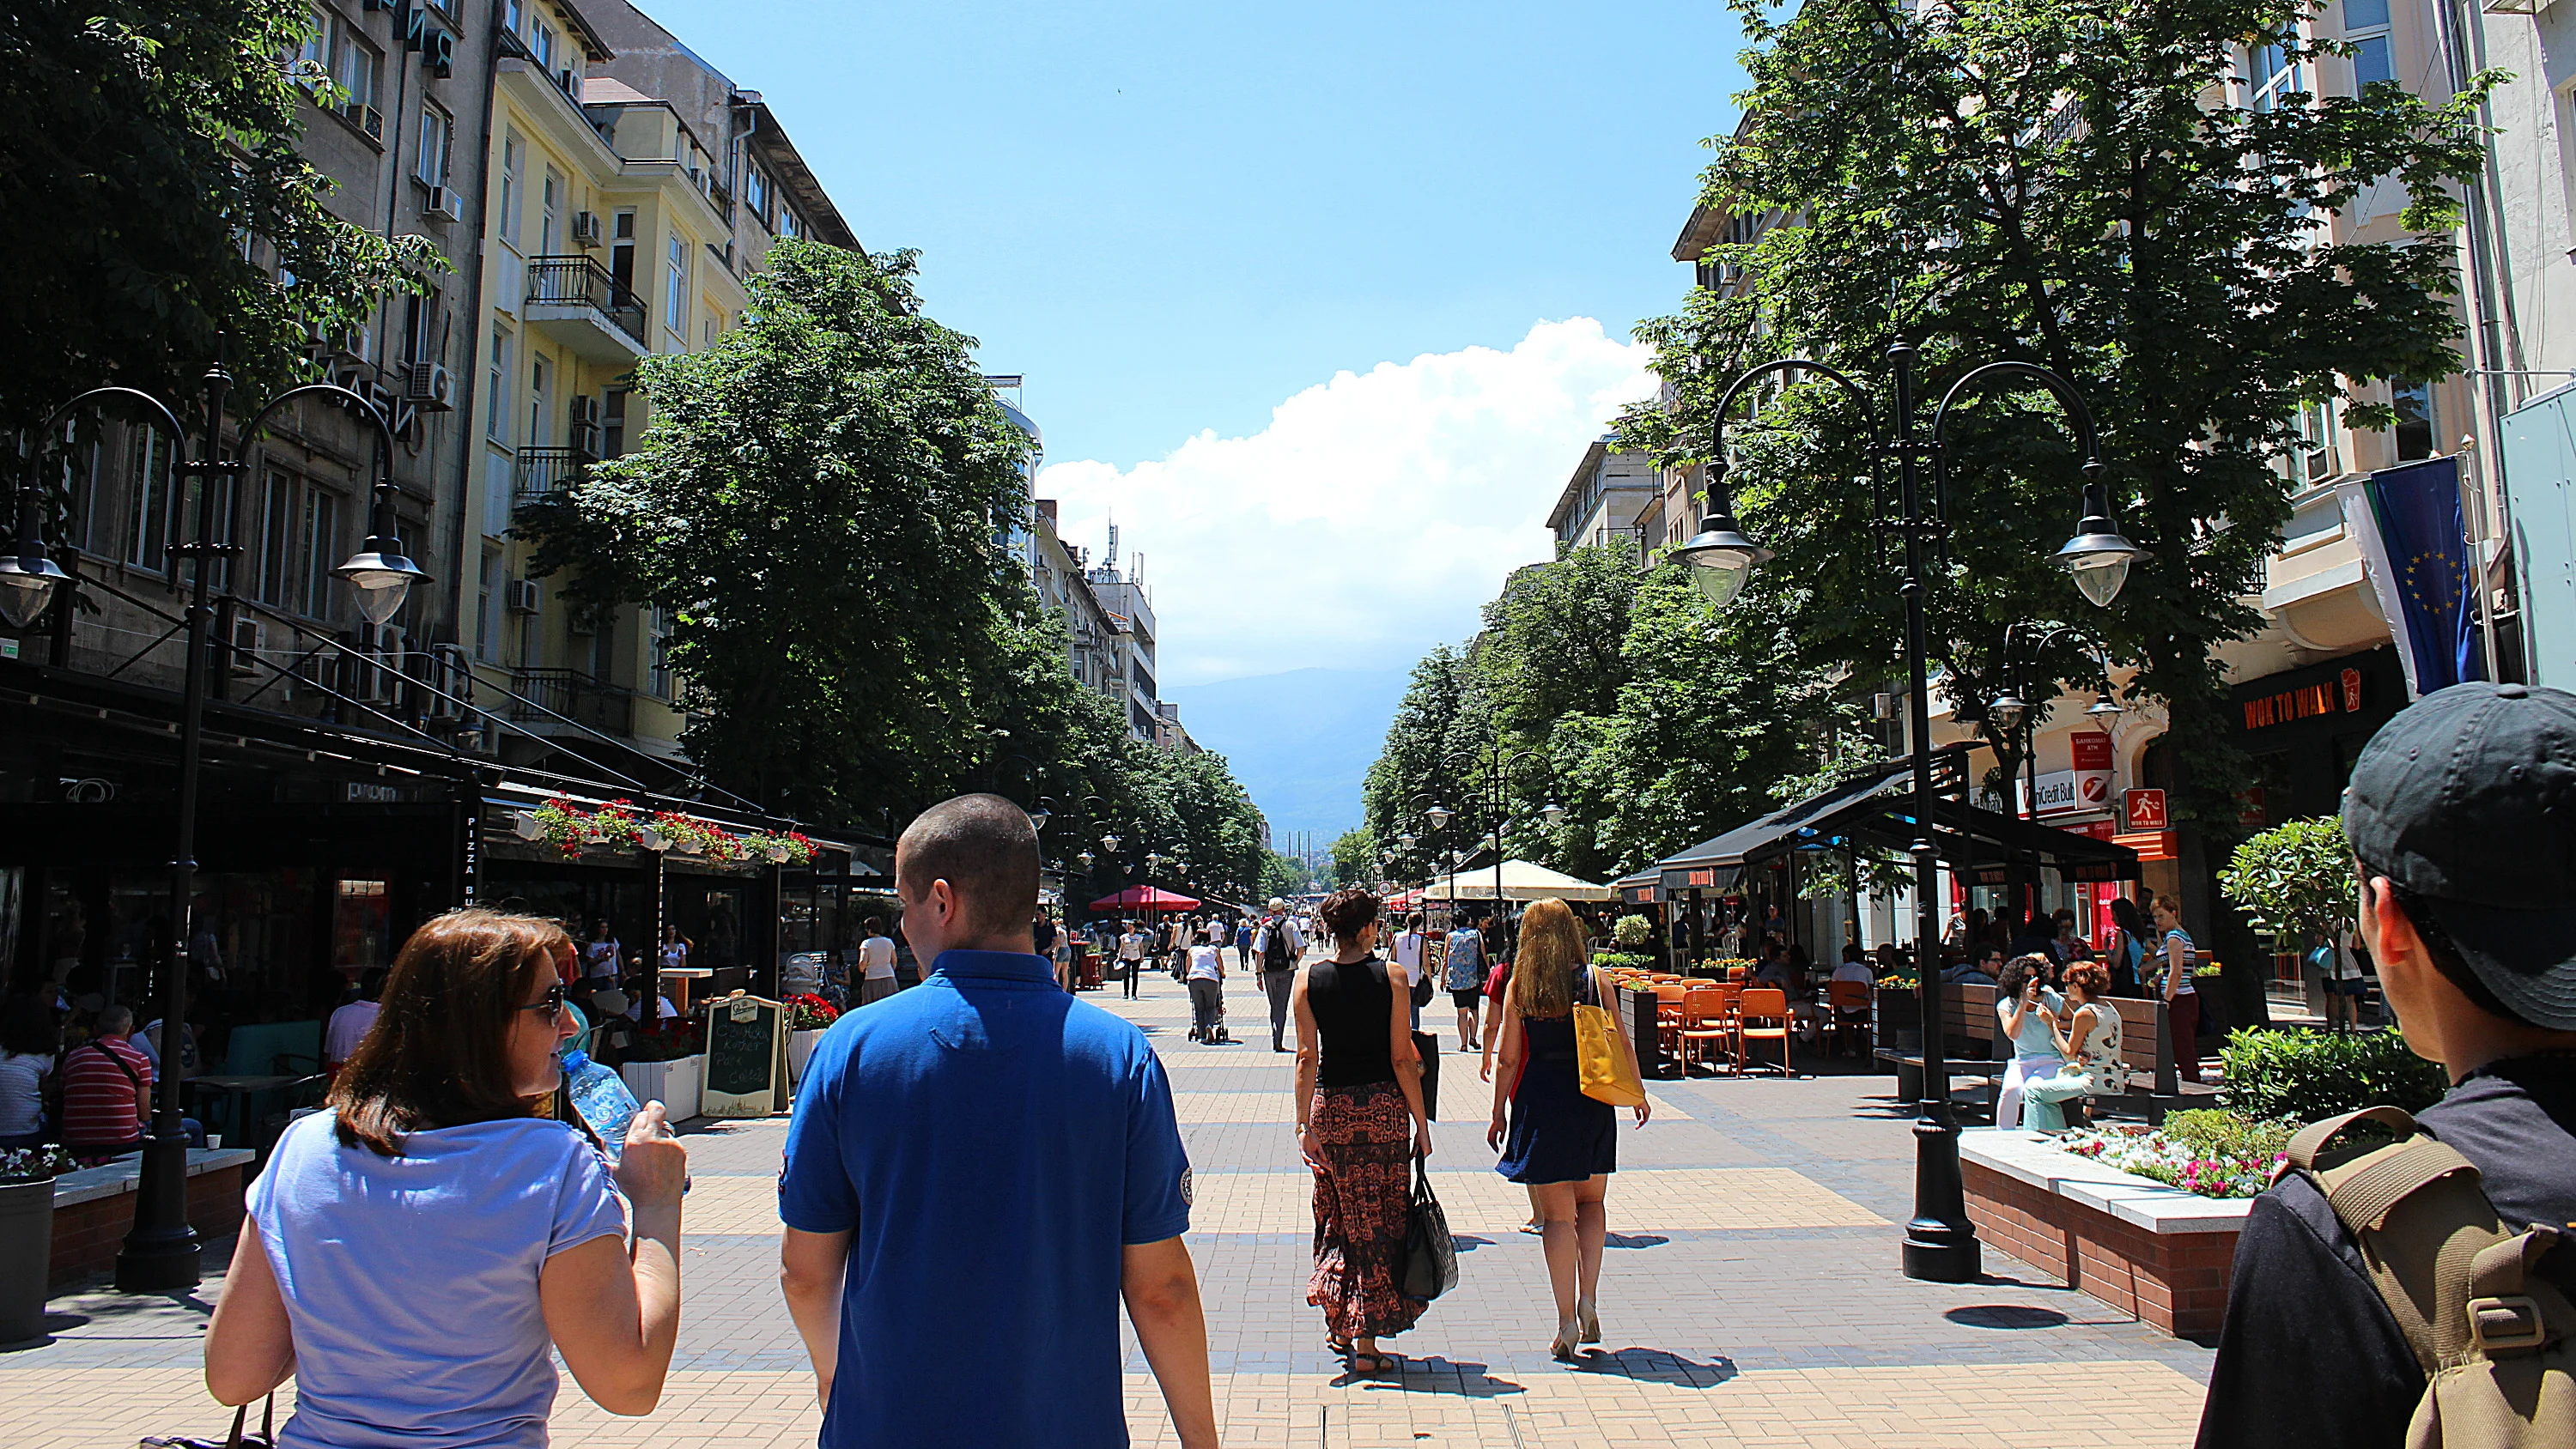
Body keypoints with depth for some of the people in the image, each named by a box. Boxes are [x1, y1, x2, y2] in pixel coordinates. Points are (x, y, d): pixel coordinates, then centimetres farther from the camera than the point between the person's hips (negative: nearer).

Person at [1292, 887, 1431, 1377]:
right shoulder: (1391, 976, -8)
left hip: (1329, 1106, 2)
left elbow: (1307, 1058, -4)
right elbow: (1403, 1059, -7)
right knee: (1381, 1220, 6)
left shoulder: (1308, 979, -2)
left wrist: (1304, 1121, -1)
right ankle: (1367, 1342, 8)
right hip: (1383, 1104, -2)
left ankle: (1338, 1325, 25)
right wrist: (1421, 1121, -1)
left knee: (1338, 1216, 19)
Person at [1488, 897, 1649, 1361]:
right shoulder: (1593, 978, 0)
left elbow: (1509, 1058, -3)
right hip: (1591, 1100, 1)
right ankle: (1588, 1300, 8)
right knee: (1591, 1204, 19)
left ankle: (1567, 1321, 6)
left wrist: (1499, 1114, 6)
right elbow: (1622, 1042, 0)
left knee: (1558, 1215, 6)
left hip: (1539, 1105, -1)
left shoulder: (1518, 987, -2)